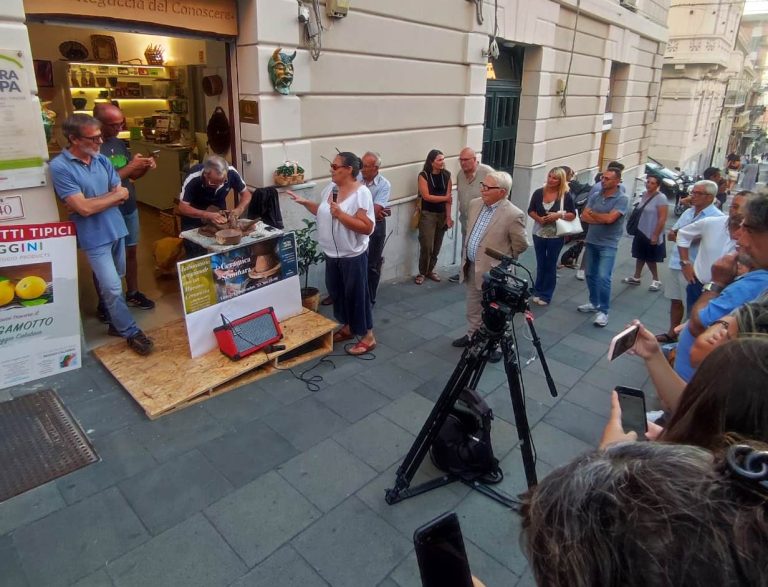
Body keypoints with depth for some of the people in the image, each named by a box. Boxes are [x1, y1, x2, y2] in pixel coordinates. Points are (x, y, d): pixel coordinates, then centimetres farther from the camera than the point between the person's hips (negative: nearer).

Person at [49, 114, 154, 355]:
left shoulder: (101, 159, 3)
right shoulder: (60, 167, -14)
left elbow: (121, 194, 1)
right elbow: (84, 208, -20)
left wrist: (95, 202, -14)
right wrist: (114, 196, -8)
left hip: (117, 228, 6)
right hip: (94, 236, -6)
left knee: (114, 284, 19)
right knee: (112, 288, -3)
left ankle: (116, 321, 36)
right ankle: (131, 332, 9)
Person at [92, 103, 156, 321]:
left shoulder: (119, 143, 6)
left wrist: (145, 167, -6)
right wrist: (130, 167, -23)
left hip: (129, 209, 7)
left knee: (131, 251, 17)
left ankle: (132, 294, 34)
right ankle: (103, 305, 20)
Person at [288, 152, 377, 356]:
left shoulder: (361, 193, -19)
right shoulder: (330, 188, 4)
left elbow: (367, 227, -25)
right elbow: (323, 212, 19)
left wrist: (340, 214, -29)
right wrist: (305, 202, 7)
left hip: (352, 256, -8)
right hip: (332, 254, 8)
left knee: (356, 295, 2)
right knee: (337, 292, 18)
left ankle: (368, 336, 17)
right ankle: (347, 327, 37)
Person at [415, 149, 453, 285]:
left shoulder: (446, 175, 2)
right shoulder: (424, 175, -9)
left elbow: (448, 197, -2)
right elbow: (426, 196, -16)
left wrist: (448, 216, -8)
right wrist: (445, 198, -9)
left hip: (442, 214, 4)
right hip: (427, 214, -4)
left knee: (437, 246, 9)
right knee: (427, 246, -7)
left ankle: (430, 270, 25)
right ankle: (422, 272, 10)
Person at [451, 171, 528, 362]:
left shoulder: (513, 215, -20)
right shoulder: (475, 204, 1)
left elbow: (521, 245, -11)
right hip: (471, 266, 7)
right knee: (473, 307, 23)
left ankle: (497, 345, 24)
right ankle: (472, 335, 41)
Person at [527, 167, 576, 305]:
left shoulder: (566, 195, -8)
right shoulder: (538, 193, -2)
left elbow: (573, 215, -5)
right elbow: (530, 210, 5)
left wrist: (559, 215, -22)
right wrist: (539, 218, -14)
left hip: (556, 236, -2)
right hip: (539, 234, 2)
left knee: (551, 265, 8)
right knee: (540, 264, 14)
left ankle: (546, 295, 18)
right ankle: (537, 292, 27)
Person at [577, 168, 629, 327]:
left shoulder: (622, 199, -9)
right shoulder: (595, 196, 5)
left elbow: (610, 218, -21)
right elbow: (584, 217, -3)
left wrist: (593, 214, -6)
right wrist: (602, 219, -15)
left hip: (608, 245, -6)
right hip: (591, 241, 6)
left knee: (603, 277, -13)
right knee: (590, 275, 14)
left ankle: (604, 311, -2)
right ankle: (594, 303, 31)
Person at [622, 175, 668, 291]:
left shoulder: (661, 198, -18)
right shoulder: (645, 194, 5)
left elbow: (662, 219, -20)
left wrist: (655, 235, -21)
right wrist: (635, 227, 15)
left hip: (652, 234, -7)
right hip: (640, 231, 7)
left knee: (650, 259, 5)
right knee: (640, 256, 16)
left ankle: (656, 281, 21)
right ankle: (636, 278, 28)